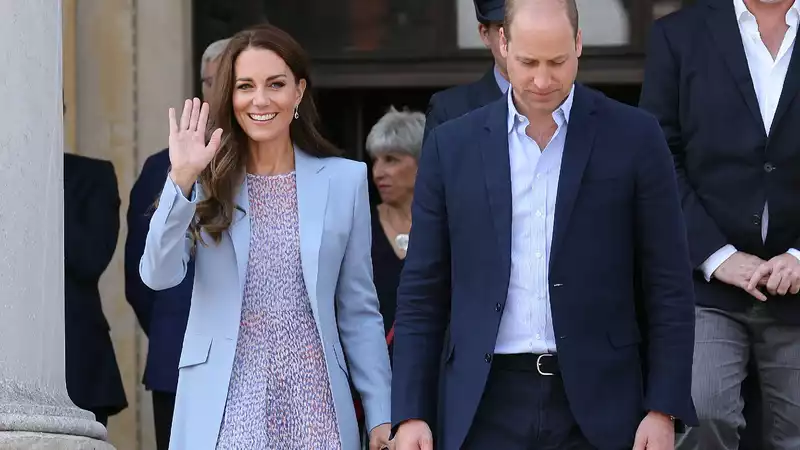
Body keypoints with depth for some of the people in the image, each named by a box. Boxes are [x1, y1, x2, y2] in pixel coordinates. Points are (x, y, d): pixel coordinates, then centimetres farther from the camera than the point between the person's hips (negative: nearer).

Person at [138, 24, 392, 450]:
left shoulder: (344, 180, 6)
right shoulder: (209, 182, 5)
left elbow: (359, 312, 8)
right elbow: (159, 275, -9)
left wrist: (382, 415, 5)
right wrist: (181, 180, -18)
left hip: (313, 404, 1)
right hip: (226, 408, 0)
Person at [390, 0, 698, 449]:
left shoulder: (634, 137, 2)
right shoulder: (453, 146, 7)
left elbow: (669, 286, 2)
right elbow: (423, 292, 9)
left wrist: (664, 410, -4)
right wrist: (410, 413, 2)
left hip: (597, 409, -1)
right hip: (488, 410, 1)